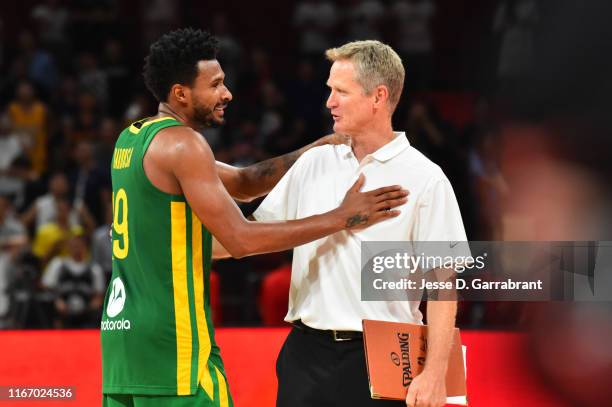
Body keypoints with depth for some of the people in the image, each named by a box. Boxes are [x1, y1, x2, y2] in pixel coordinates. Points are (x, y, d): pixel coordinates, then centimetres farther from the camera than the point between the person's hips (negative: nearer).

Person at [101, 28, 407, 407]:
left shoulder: (133, 139, 16)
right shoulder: (182, 144, -13)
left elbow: (243, 183, 20)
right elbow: (241, 240, -18)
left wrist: (324, 146, 12)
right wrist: (342, 217, -15)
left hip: (121, 329, 9)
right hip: (171, 337, -9)